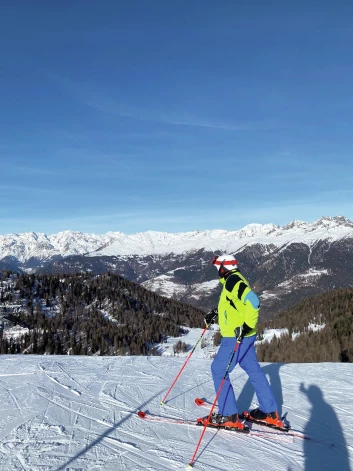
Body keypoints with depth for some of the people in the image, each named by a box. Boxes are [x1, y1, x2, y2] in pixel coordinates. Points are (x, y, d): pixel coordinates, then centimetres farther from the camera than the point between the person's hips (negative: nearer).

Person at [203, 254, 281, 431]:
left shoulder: (233, 281, -16)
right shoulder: (232, 281, 15)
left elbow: (252, 301, -28)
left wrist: (246, 326, -29)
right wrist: (215, 314, 20)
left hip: (237, 338, -10)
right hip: (243, 337, 10)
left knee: (218, 370, -1)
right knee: (254, 371, 15)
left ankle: (229, 416, 3)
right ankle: (270, 413, 23)